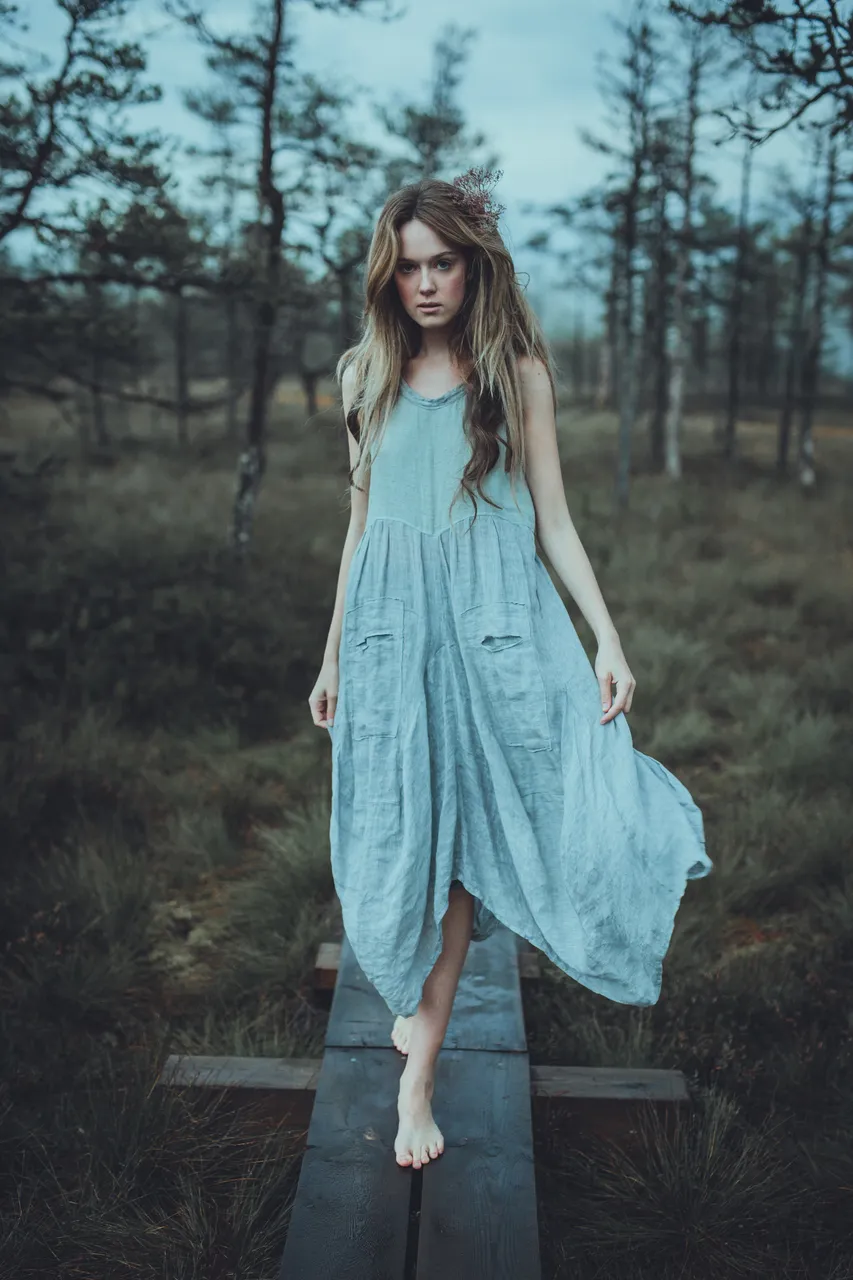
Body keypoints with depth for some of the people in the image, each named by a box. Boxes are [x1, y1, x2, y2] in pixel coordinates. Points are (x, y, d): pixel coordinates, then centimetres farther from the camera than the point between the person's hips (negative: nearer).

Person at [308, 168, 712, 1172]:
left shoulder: (516, 371, 2)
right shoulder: (367, 374, 9)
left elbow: (553, 519, 2)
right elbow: (361, 520, 14)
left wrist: (608, 638, -9)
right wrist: (333, 653, 15)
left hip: (493, 624, -2)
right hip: (392, 623, 2)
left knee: (457, 837, 1)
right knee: (400, 841, 3)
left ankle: (417, 1072, 11)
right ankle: (418, 997, 27)